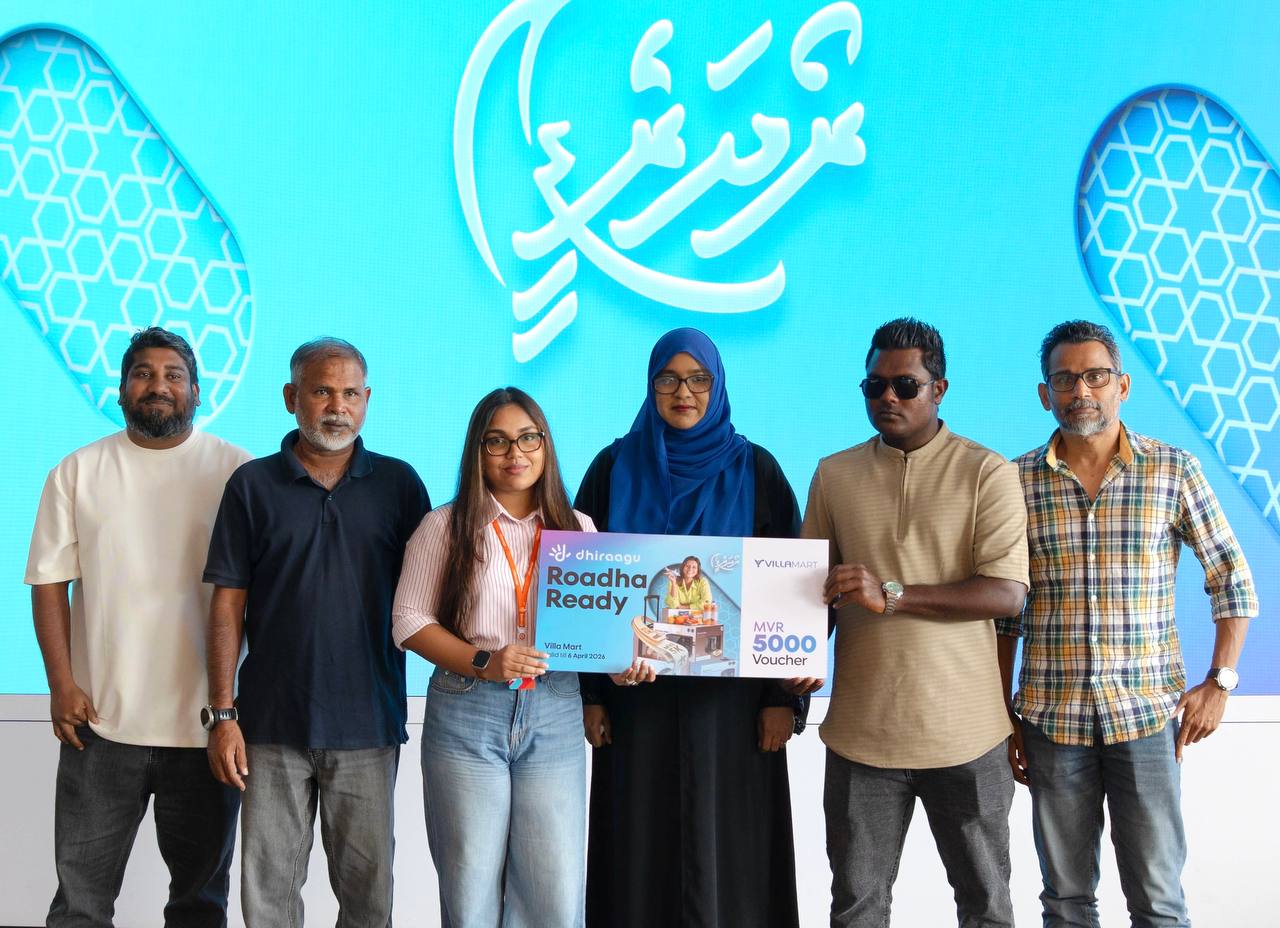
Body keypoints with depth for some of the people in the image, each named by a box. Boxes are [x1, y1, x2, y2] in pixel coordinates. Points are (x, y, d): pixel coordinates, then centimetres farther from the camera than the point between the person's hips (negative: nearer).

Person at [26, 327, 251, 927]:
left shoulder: (237, 472, 2)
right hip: (101, 721, 1)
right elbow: (50, 583, 4)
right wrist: (62, 686, -5)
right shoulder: (78, 472, 6)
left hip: (206, 722, 0)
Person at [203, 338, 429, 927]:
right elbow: (228, 604, 2)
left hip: (369, 723, 0)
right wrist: (223, 713, -3)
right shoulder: (253, 485, 4)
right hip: (273, 724, 0)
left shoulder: (398, 484, 6)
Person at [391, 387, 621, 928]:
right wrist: (482, 663, -14)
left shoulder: (578, 529, 11)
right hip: (467, 715, -2)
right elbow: (410, 621, -1)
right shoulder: (447, 526, 4)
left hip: (554, 715, 2)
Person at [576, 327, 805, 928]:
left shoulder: (755, 470, 1)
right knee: (638, 844, 4)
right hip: (637, 690, 1)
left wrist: (783, 696, -5)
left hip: (730, 692, -1)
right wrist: (587, 692, -2)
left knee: (726, 845, 1)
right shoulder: (615, 468, 4)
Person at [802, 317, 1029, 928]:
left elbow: (1008, 592, -13)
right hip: (862, 732, 3)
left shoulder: (987, 473, -3)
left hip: (962, 734, -2)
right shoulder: (834, 475, 8)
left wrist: (892, 594, -22)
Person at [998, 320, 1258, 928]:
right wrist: (1005, 718, 6)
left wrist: (1220, 680, -3)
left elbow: (1232, 580, 6)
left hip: (1148, 714, -1)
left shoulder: (1173, 471, 0)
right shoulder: (1017, 482, 2)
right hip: (1052, 714, 1)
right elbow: (1003, 610, 8)